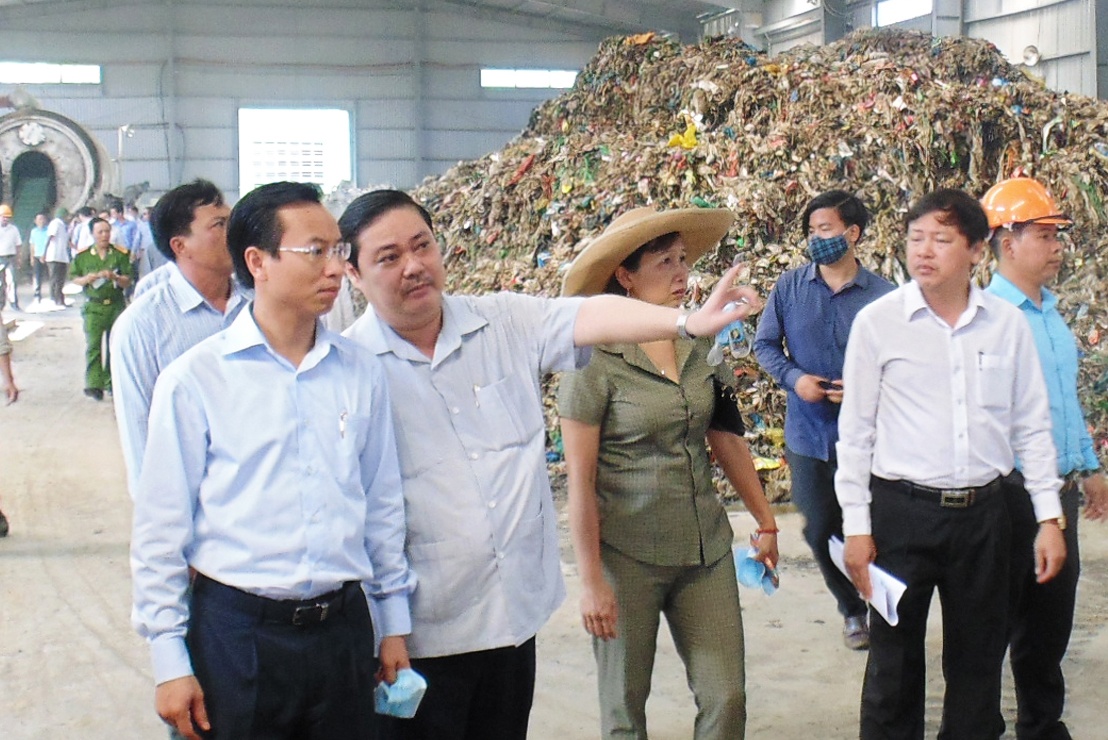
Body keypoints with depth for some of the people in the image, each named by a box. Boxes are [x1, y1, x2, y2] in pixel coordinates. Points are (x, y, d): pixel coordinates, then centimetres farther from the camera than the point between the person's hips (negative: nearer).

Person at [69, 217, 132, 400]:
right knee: (93, 345, -9)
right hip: (94, 307, -1)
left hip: (116, 305, 1)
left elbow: (127, 281, 0)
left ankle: (111, 381, 19)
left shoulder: (120, 254, 1)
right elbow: (74, 278, 8)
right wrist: (86, 279, -13)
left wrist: (115, 277, -20)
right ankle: (93, 384, -12)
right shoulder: (82, 256, 2)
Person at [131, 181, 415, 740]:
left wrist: (395, 622, 14)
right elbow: (161, 528, -4)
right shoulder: (195, 379, -7)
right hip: (237, 632, -3)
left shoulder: (360, 373, 4)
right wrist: (169, 660, -4)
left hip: (343, 628, 3)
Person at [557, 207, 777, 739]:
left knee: (726, 697, 4)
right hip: (627, 554, -4)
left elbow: (728, 440, 14)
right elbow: (579, 478, -11)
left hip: (705, 549, 5)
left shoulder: (700, 347, 4)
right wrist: (590, 579, -12)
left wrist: (765, 522, 18)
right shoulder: (596, 360, -12)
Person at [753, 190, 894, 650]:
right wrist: (793, 378, -12)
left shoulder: (882, 295, -9)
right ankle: (852, 609, 34)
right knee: (820, 532, 10)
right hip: (809, 433, 3)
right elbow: (765, 345, 6)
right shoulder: (789, 287, -1)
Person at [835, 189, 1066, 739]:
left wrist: (1049, 516, 5)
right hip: (902, 510, -2)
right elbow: (856, 431, -1)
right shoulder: (877, 321, -5)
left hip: (984, 512, 2)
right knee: (894, 660, 6)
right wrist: (856, 526, -3)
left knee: (978, 656, 13)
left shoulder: (1007, 323, 2)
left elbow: (1031, 426, 8)